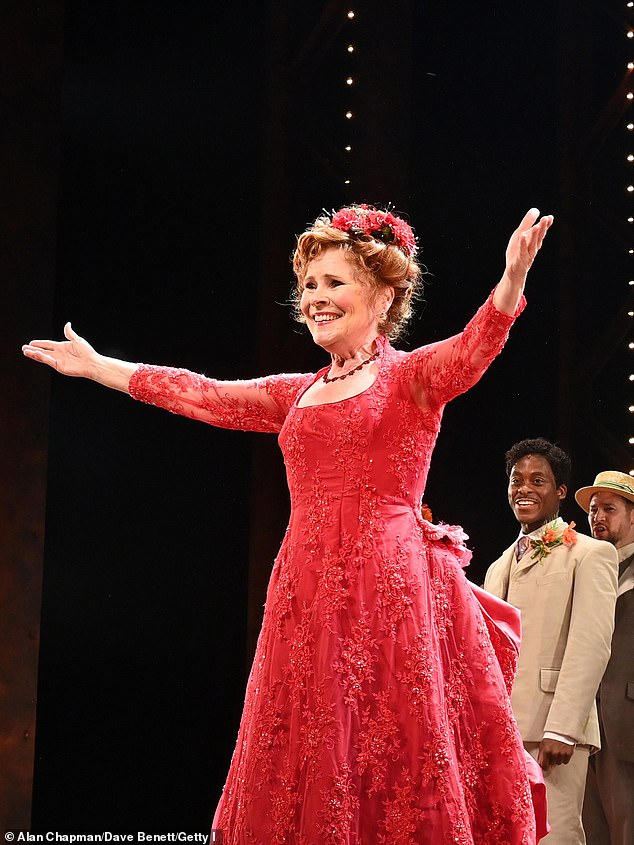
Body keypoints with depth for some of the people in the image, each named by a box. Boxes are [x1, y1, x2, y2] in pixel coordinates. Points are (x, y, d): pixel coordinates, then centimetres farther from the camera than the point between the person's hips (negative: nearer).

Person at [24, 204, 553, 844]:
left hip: (392, 589, -6)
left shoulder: (412, 377, 2)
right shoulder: (297, 394, 19)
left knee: (401, 781, -8)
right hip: (308, 594, 6)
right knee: (303, 783, 5)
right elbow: (201, 395, 27)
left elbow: (473, 351, -18)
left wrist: (510, 283, -38)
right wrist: (97, 367, 34)